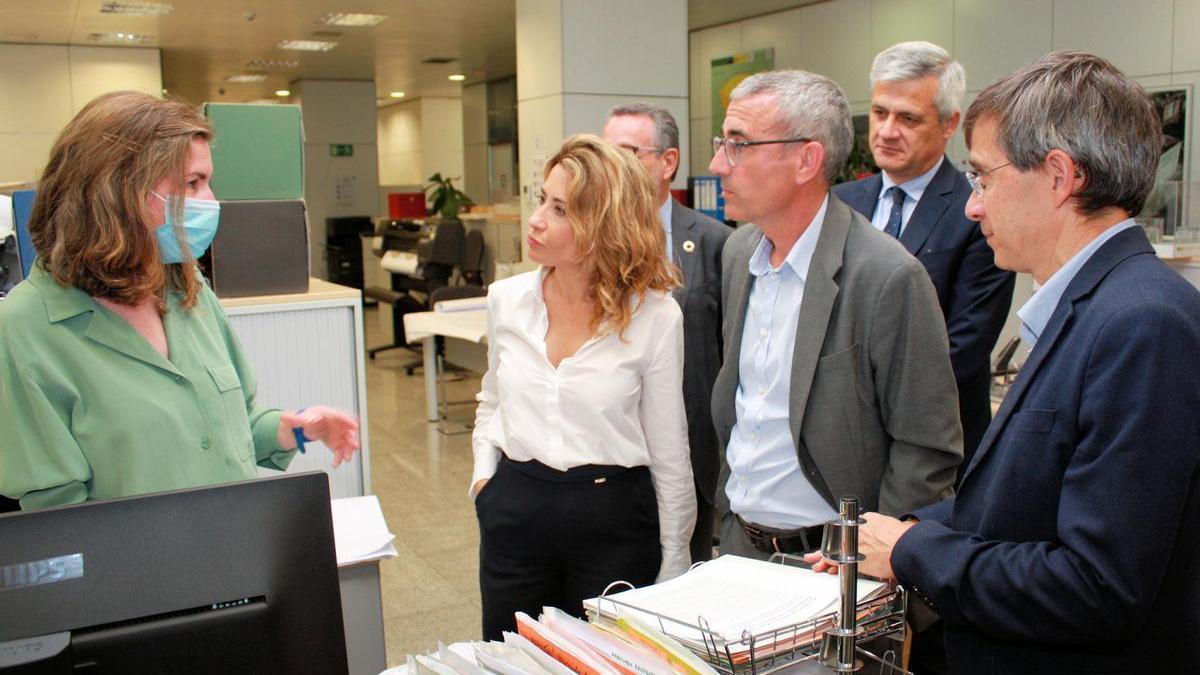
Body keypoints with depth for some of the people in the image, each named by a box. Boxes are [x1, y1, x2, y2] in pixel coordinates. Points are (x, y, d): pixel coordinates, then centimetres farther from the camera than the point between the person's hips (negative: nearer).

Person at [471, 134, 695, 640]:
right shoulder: (506, 299, 1)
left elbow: (669, 452, -3)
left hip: (614, 521, -3)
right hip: (513, 512, 4)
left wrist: (673, 567, 1)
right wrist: (484, 470, 4)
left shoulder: (656, 317, -11)